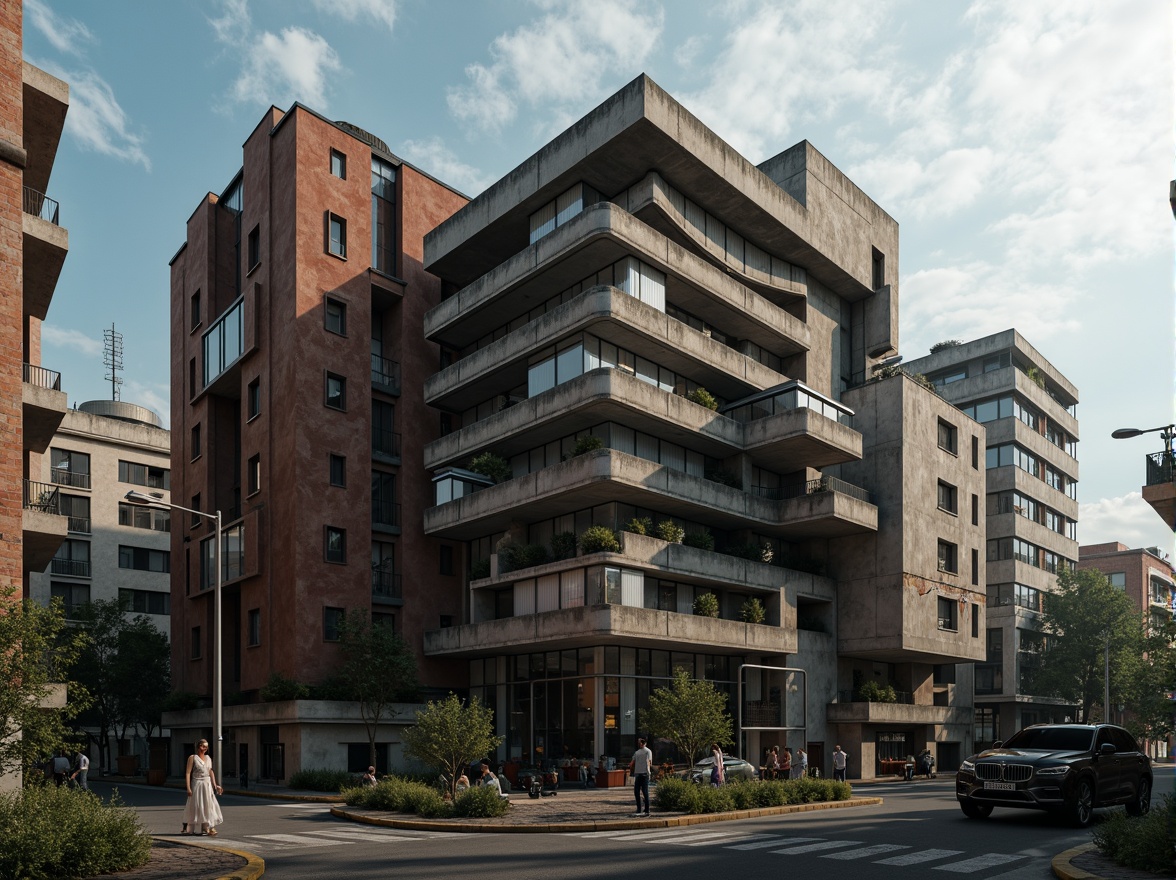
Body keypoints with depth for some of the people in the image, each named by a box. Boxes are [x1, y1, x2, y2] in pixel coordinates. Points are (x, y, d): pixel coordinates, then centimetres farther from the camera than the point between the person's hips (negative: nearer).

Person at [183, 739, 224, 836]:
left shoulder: (208, 758, 12)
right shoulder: (192, 757, -3)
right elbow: (188, 773, -8)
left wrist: (215, 785, 11)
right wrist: (188, 788, -15)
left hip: (208, 785, 4)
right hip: (197, 784, -4)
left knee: (209, 806, -4)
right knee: (197, 807, 2)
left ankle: (210, 828, -5)